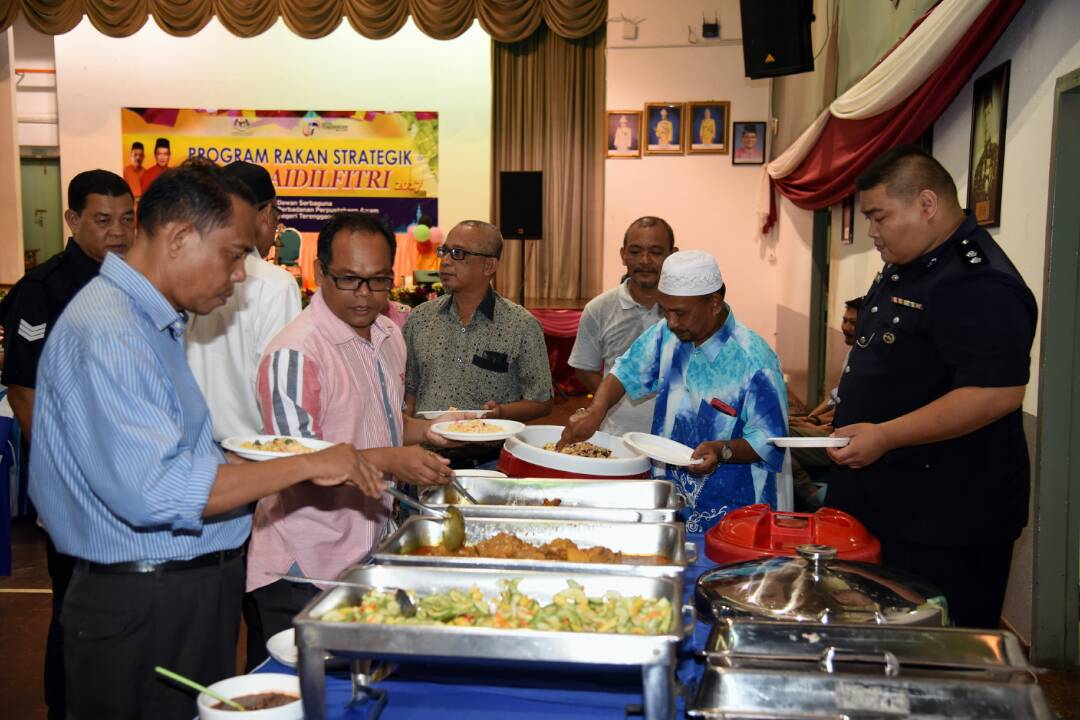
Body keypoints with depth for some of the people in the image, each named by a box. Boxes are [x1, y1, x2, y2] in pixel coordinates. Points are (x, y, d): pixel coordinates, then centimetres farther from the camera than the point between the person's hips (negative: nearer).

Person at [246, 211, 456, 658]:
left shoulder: (390, 338, 9)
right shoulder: (294, 353, -18)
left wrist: (424, 432, 1)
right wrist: (390, 461, -35)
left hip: (369, 554, 8)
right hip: (304, 571, -7)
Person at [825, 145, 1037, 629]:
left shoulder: (978, 284, -21)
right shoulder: (905, 269, 13)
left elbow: (996, 393, -30)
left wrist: (884, 435, -28)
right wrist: (848, 410, 20)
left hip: (943, 520, -10)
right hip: (881, 498, 10)